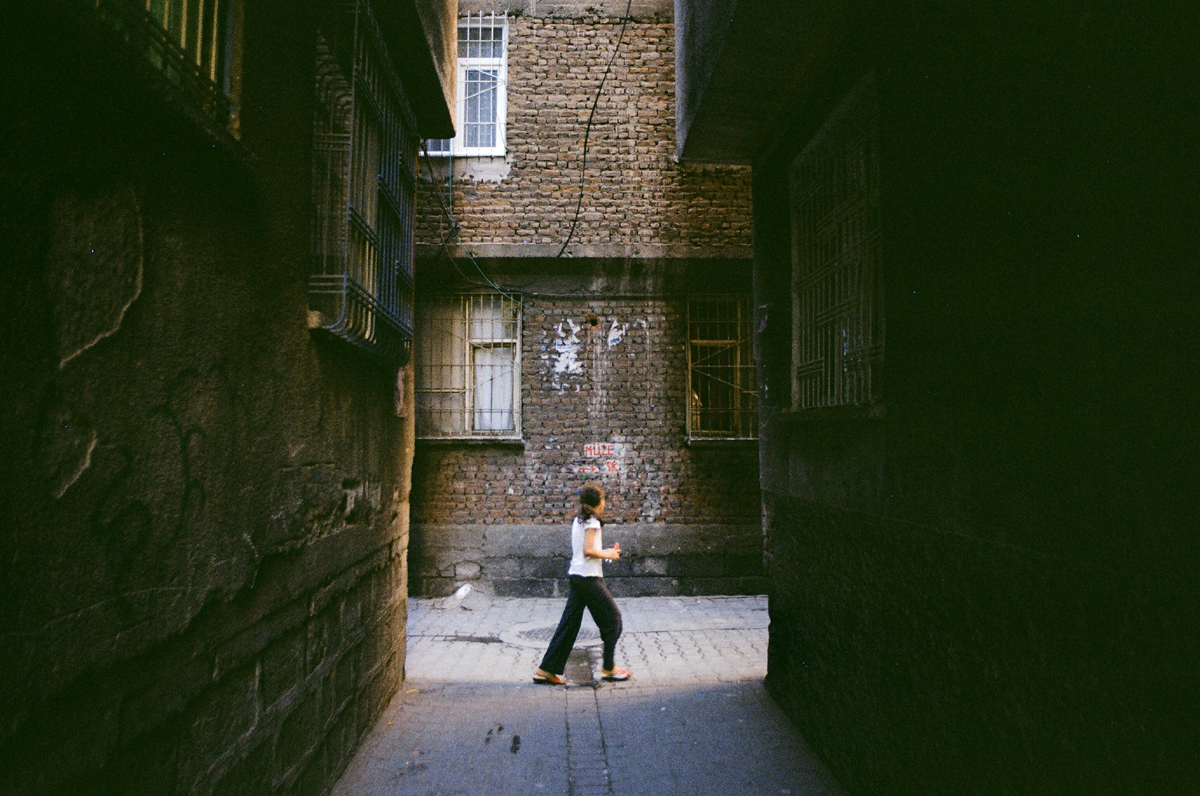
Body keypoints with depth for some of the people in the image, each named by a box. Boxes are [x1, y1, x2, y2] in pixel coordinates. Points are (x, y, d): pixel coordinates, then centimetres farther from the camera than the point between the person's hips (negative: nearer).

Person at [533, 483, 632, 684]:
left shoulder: (578, 520, 15)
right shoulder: (592, 521, -12)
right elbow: (588, 550, -19)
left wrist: (606, 552, 15)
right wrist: (608, 555, -5)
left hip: (576, 576, 9)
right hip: (589, 577, -9)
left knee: (569, 623, 10)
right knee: (612, 617, 4)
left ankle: (547, 670, 11)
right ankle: (609, 669, 12)